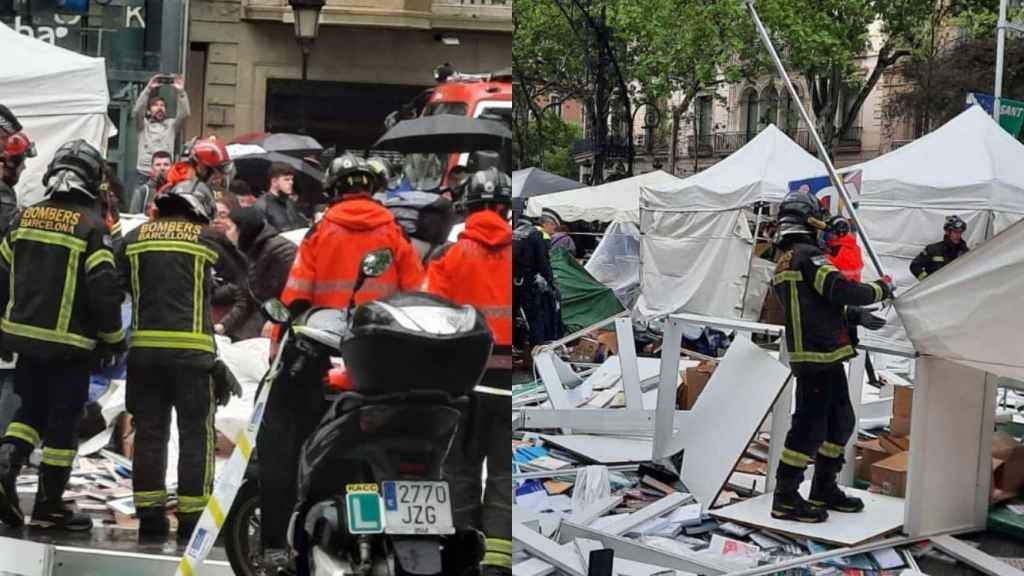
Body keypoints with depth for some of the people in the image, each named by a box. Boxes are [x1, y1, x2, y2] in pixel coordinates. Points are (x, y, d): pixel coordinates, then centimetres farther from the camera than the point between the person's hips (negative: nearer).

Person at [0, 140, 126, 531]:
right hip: (70, 344, -5)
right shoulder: (91, 226, -12)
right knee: (62, 421, 4)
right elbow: (104, 289, -16)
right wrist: (112, 337, -2)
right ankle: (49, 506, 8)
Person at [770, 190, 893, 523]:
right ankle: (785, 499, -3)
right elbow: (839, 289, -23)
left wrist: (856, 316, 17)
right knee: (810, 425, -7)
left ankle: (824, 490, 26)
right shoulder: (808, 255, -13)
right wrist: (881, 289, -8)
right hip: (817, 357, -10)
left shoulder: (784, 262, 19)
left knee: (841, 421, 18)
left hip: (825, 357, 10)